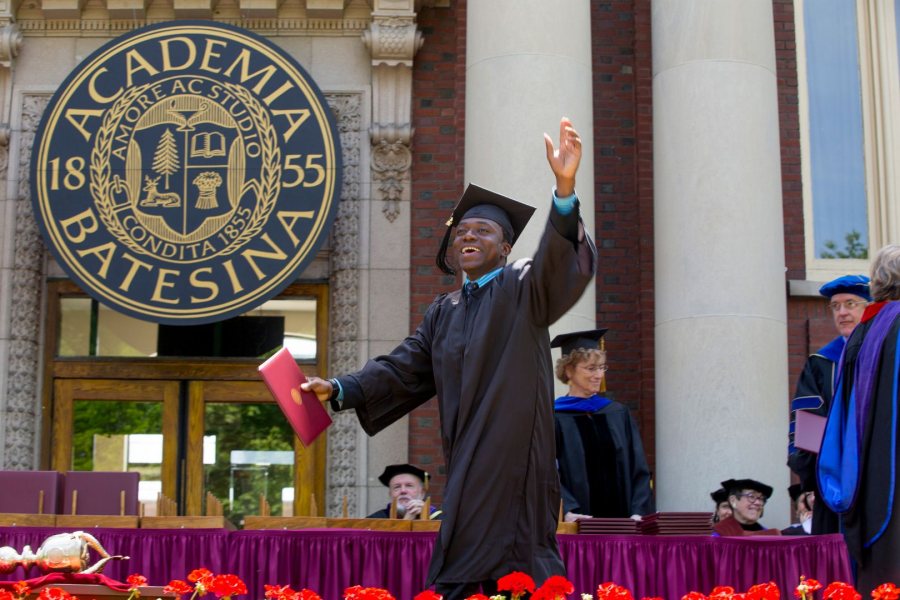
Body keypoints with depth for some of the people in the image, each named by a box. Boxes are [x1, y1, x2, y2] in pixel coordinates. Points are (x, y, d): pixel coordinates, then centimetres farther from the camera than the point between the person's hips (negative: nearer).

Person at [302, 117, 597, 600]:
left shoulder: (523, 288, 1)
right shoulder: (443, 313, 20)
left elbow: (561, 265, -18)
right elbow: (403, 369, 19)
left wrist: (564, 191, -35)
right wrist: (341, 389, 6)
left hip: (515, 457, -6)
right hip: (466, 465, 6)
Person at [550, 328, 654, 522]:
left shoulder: (619, 414, 12)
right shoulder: (554, 418, -2)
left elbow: (639, 469, 8)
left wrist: (638, 512, -7)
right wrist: (567, 510, -28)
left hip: (621, 519, 4)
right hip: (577, 526, -4)